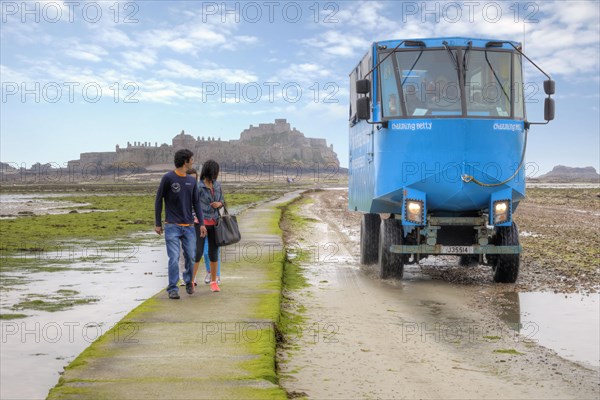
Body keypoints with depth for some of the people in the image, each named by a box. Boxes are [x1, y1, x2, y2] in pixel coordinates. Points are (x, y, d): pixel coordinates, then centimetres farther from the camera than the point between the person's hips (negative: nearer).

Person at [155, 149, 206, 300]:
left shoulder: (192, 181, 10)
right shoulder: (168, 178, -5)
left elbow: (196, 203, 13)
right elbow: (158, 201, 1)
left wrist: (201, 223, 5)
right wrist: (157, 224, 1)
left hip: (188, 226, 4)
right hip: (172, 226, -4)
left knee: (190, 257, 6)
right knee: (174, 258, -8)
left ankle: (189, 282, 30)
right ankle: (173, 289, 0)